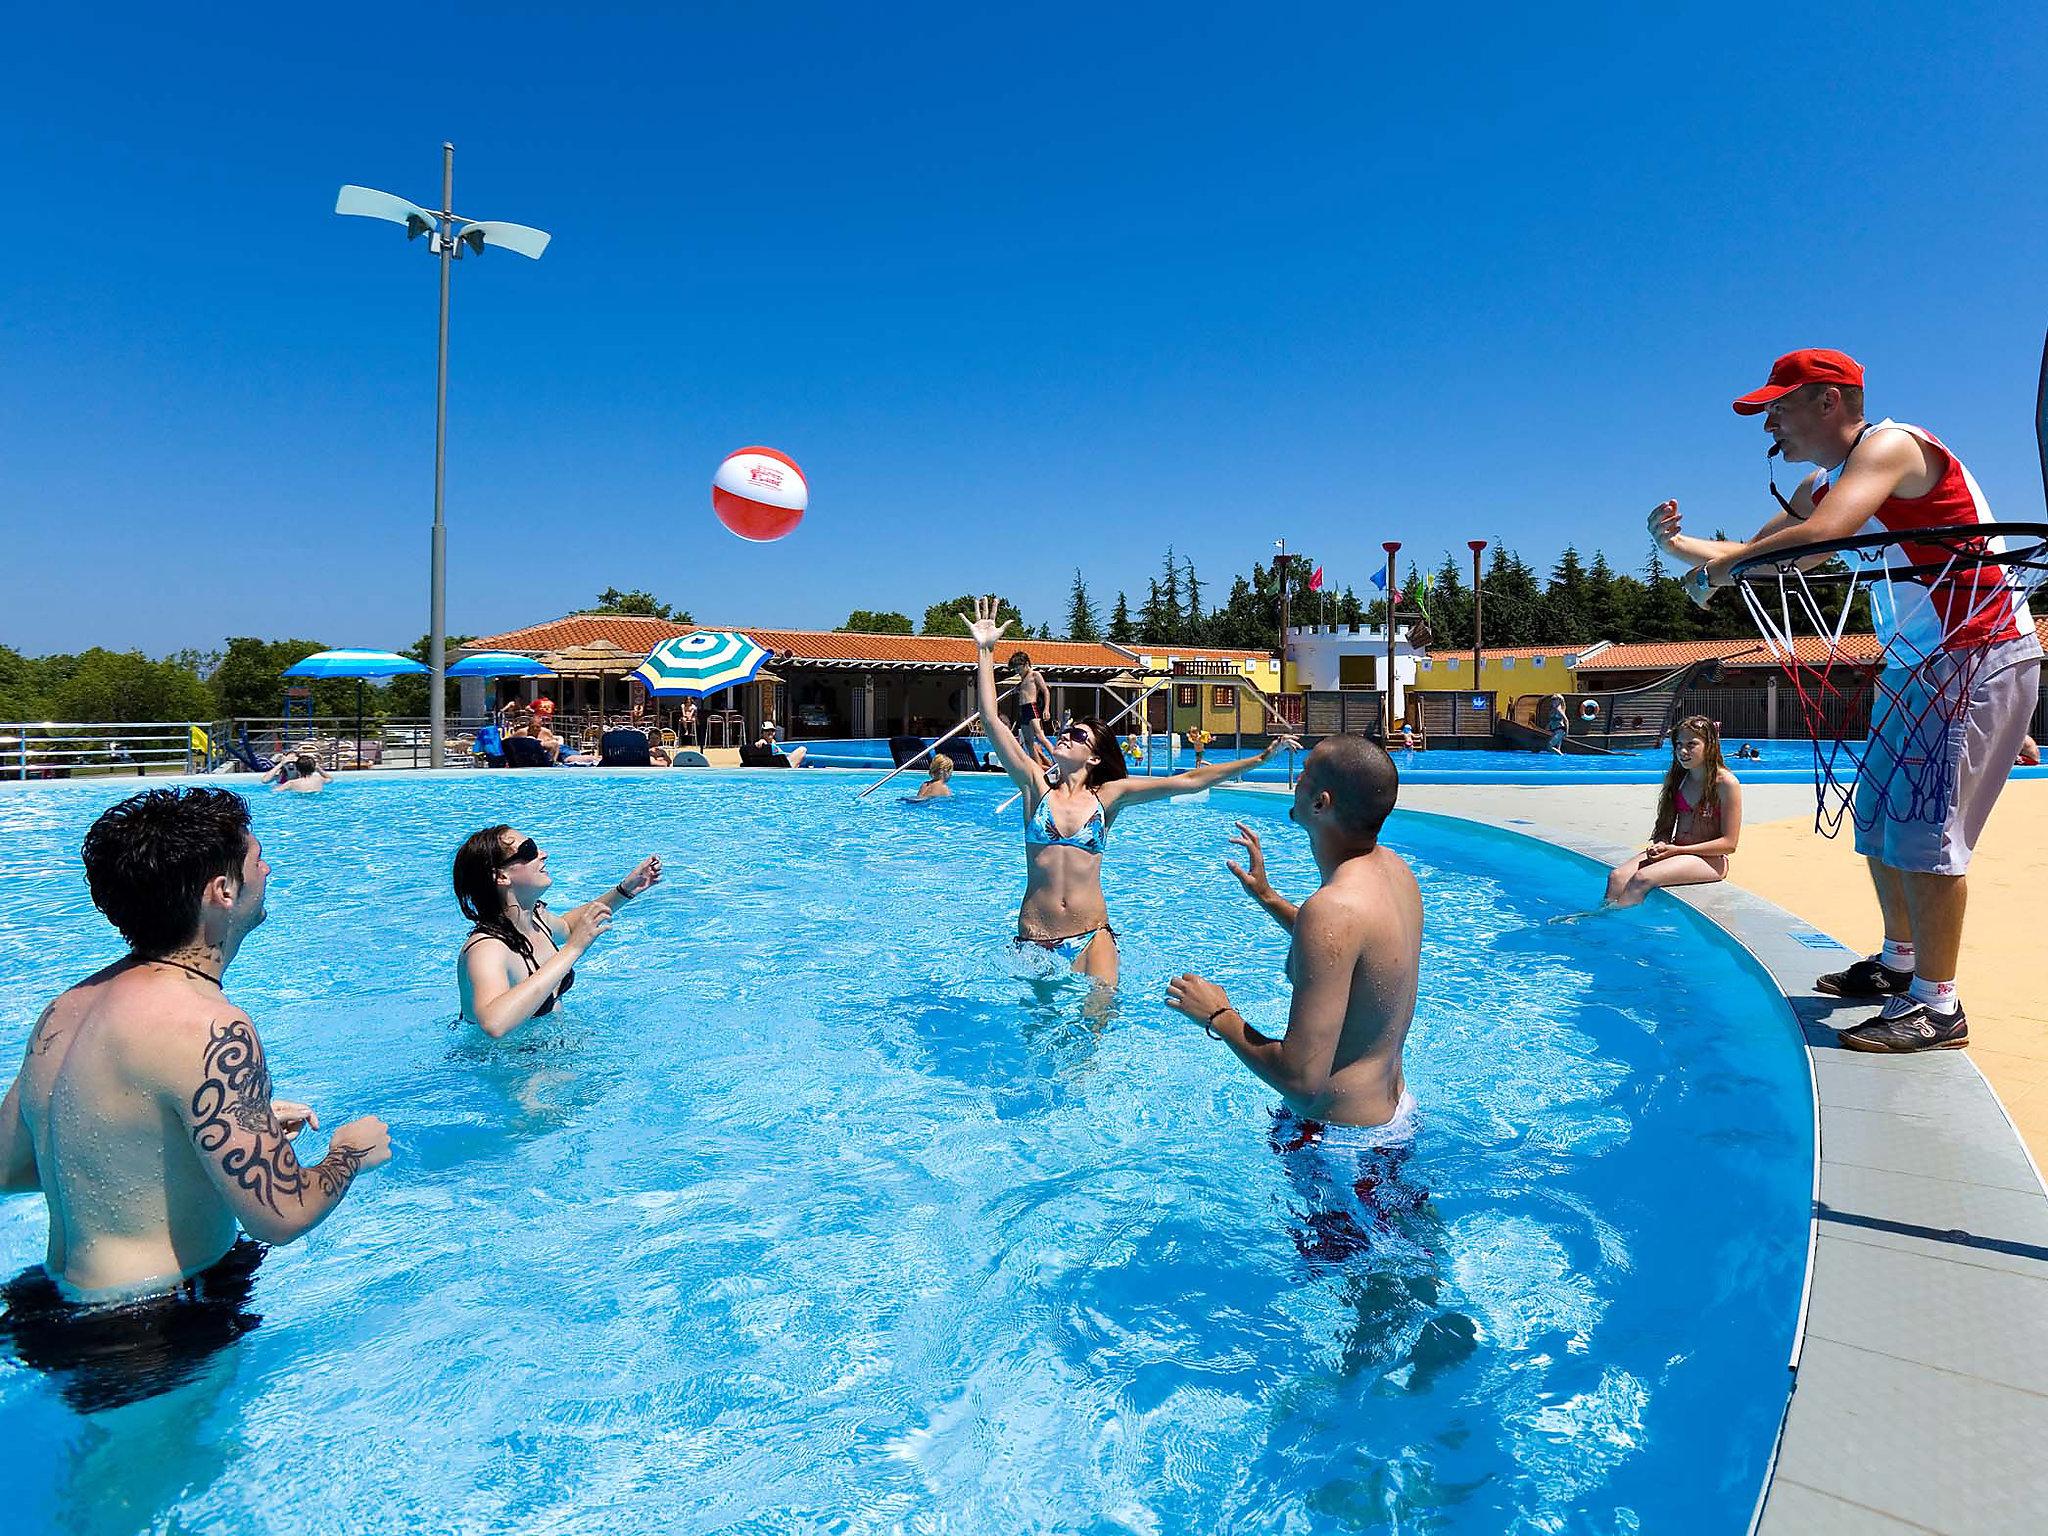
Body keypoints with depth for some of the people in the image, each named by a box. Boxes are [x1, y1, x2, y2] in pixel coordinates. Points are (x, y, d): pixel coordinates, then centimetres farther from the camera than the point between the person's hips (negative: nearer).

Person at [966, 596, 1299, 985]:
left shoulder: (1108, 794, 2)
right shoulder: (1036, 785, 2)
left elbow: (1188, 781, 0)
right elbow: (992, 719, -3)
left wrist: (1261, 757, -3)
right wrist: (985, 650, -4)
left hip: (1091, 937, 0)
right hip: (1034, 937, 0)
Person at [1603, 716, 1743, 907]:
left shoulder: (1726, 783, -9)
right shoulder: (1676, 777, 11)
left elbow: (1729, 843, -11)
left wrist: (1677, 850, -15)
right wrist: (1660, 845, -8)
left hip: (1710, 859, -6)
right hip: (1674, 851, 6)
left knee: (1642, 878, -31)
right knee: (1617, 877, -21)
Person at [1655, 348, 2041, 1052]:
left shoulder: (1889, 444, -15)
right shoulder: (1824, 484, 14)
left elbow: (1821, 535, -32)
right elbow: (1752, 552, 18)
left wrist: (1725, 565, -20)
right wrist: (1679, 543, 1)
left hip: (1979, 655, -10)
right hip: (1915, 664, 10)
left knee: (1923, 825, -13)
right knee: (1878, 819, 14)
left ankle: (1937, 1005, -6)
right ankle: (1898, 963, 28)